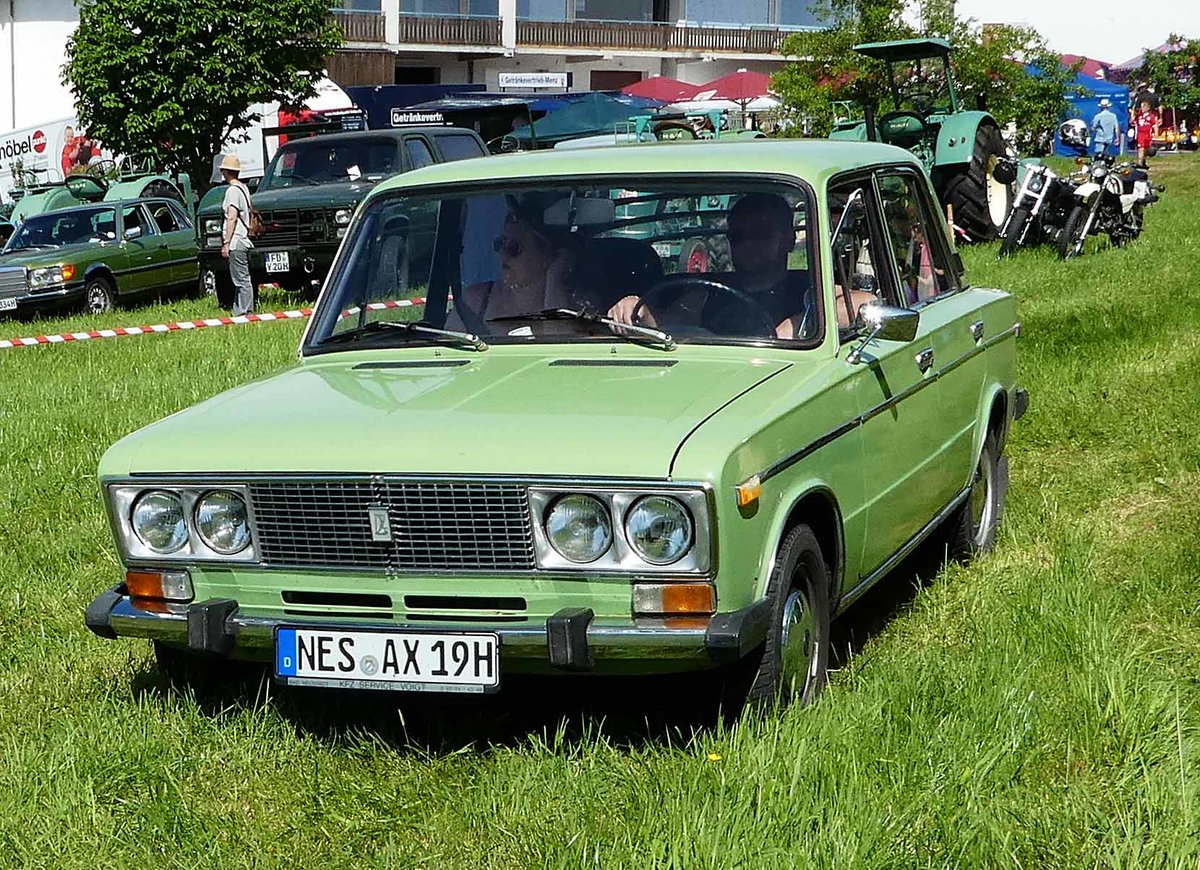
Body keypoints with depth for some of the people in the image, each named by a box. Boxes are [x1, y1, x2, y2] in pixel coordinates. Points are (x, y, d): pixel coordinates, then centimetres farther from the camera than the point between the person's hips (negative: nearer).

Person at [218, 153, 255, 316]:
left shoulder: (232, 190, -12)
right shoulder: (243, 188, 16)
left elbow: (232, 218, -18)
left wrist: (226, 243, -18)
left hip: (236, 243, -10)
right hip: (244, 240, 10)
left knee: (242, 280, -9)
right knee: (241, 279, 11)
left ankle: (244, 312, -10)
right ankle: (239, 312, 15)